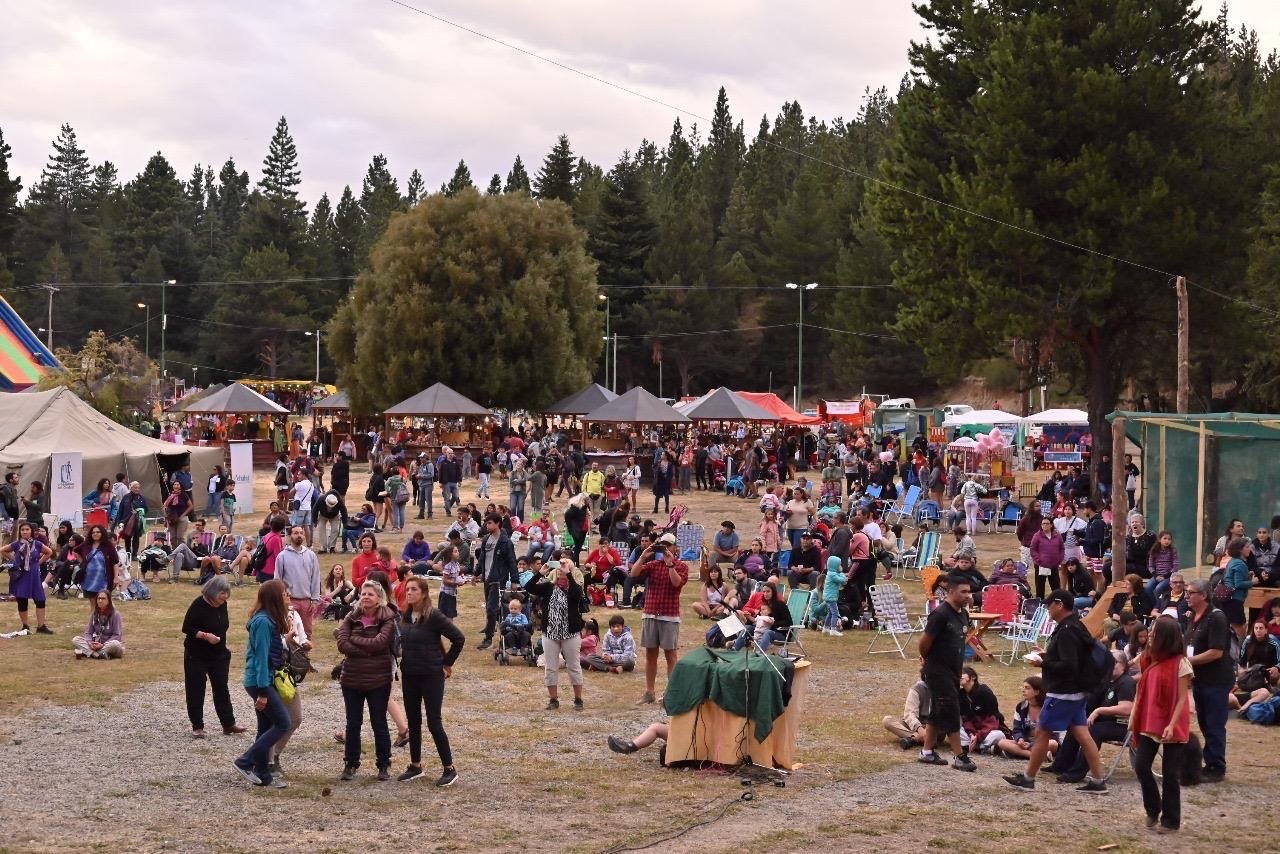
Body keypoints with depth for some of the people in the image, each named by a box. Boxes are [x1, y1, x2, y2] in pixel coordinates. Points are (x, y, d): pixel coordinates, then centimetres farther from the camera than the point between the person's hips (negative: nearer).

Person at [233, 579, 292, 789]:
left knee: (267, 728, 12)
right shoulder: (264, 622, -19)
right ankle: (245, 762, -4)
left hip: (265, 680, 10)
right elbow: (261, 657, -20)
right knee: (282, 723, -7)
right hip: (259, 682, -10)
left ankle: (262, 775, 18)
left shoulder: (269, 620, 11)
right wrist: (263, 692, -21)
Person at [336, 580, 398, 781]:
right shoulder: (351, 618, 3)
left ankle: (384, 765, 18)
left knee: (379, 723, 6)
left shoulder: (388, 620, -6)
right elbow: (342, 645, -9)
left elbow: (379, 642, -22)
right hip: (352, 679, 3)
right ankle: (350, 764, 21)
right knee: (353, 724, 10)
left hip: (378, 680, -3)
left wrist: (352, 638, -12)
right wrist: (367, 650, -18)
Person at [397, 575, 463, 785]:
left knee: (434, 723, -5)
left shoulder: (434, 616, -15)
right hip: (409, 675, 6)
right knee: (413, 721, 12)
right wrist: (404, 662, 8)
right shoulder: (405, 617, 4)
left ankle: (449, 769, 4)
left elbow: (458, 637, -14)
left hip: (431, 675, -6)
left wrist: (447, 663, -8)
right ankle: (415, 766, 24)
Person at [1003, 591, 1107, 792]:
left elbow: (1068, 666, -26)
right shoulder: (1076, 627, 12)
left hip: (1062, 694, -10)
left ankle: (1027, 778, 9)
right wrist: (1047, 657, 9)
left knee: (1042, 733, 0)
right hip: (1076, 692, 10)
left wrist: (1044, 664, -16)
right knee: (1082, 734, 8)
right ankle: (1097, 780, 7)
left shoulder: (1066, 632, -20)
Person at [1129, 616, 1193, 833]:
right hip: (1150, 723, 6)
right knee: (1141, 766, -1)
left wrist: (1172, 725, -21)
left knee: (1170, 774, 0)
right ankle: (1153, 809, 19)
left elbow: (1182, 698, -13)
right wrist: (1134, 716, 7)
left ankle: (1171, 821, 11)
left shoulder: (1179, 663, -11)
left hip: (1172, 727, -6)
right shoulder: (1150, 659, 9)